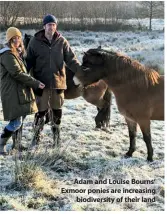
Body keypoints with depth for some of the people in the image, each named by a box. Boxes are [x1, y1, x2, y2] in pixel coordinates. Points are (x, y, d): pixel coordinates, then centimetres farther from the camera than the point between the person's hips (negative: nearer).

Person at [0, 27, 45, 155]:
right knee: (16, 122, -11)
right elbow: (17, 73, -20)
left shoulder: (17, 53, 17)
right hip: (13, 93, -10)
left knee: (19, 120, 13)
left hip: (21, 91, 10)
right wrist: (36, 83, -17)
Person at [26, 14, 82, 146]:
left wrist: (81, 70, -17)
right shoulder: (35, 42, -3)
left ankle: (56, 134, 27)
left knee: (57, 110, 11)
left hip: (58, 81, 1)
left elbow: (71, 59, -2)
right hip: (41, 82, -1)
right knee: (41, 109, 4)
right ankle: (37, 134, 20)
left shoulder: (62, 42, -1)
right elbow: (29, 61, 0)